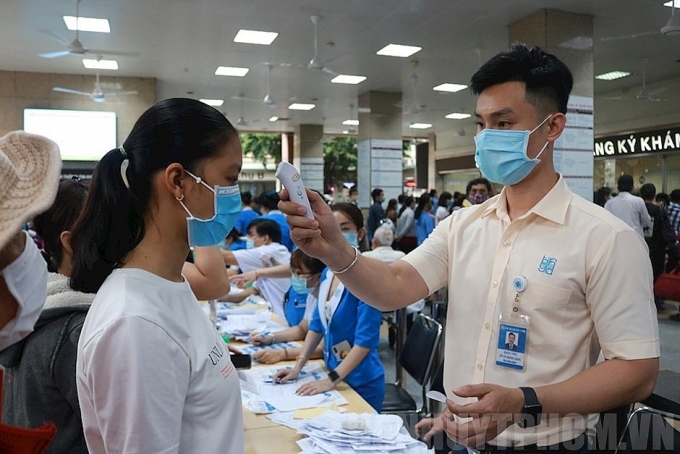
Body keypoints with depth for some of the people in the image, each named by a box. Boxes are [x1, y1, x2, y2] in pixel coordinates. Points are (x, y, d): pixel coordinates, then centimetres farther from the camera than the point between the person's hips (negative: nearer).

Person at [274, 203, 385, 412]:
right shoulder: (327, 273, 2)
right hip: (334, 373, 7)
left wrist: (331, 380, -24)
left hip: (361, 382, -7)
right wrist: (298, 366, 4)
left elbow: (366, 339, -24)